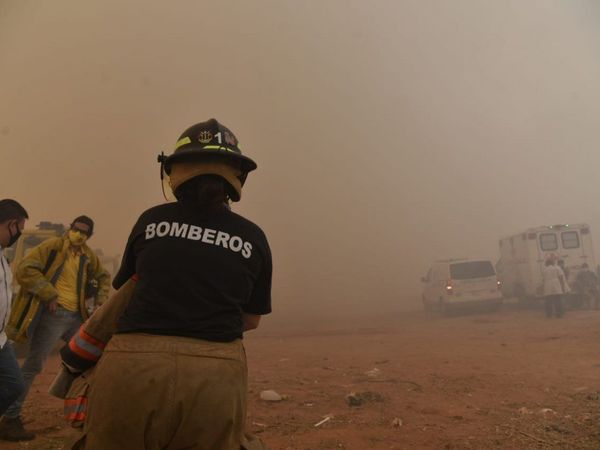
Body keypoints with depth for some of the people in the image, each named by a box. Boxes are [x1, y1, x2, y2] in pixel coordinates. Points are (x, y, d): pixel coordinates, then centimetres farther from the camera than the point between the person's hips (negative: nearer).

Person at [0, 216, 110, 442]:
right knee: (34, 364, -7)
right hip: (53, 314, -7)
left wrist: (101, 300, 13)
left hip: (76, 315, 7)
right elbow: (25, 269, -15)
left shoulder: (88, 256, 12)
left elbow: (104, 276, 27)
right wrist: (49, 294, -17)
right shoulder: (52, 246, -6)